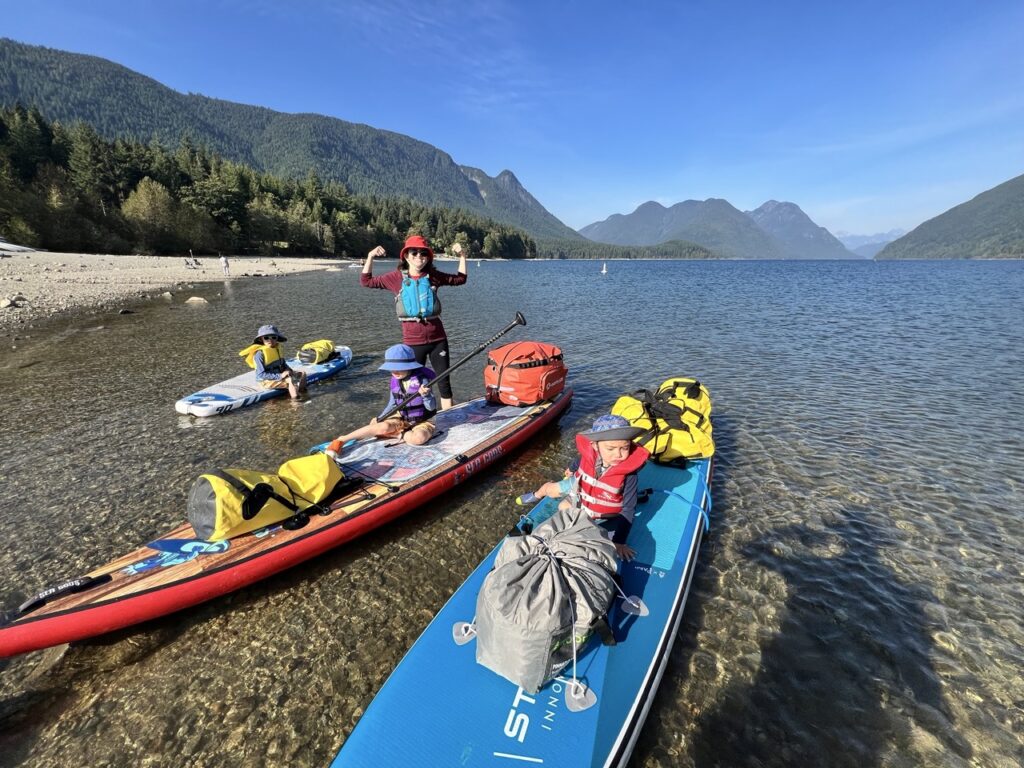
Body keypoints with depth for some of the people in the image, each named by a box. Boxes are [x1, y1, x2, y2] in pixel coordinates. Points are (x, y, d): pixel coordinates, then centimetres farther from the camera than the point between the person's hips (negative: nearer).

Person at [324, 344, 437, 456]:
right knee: (384, 427, -26)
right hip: (402, 418, 3)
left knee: (419, 438, -37)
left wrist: (425, 395, -36)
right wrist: (379, 418, 4)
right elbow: (392, 404, 11)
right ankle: (341, 440, -20)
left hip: (422, 421, -3)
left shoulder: (421, 380, -18)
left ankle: (397, 434, -11)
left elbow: (432, 407, -18)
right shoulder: (395, 381, -3)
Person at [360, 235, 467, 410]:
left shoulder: (433, 276, 3)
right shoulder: (397, 277, 0)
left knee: (444, 382, 8)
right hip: (412, 341, -1)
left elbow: (460, 279, 15)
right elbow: (366, 281, 7)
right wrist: (370, 257, -4)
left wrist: (462, 256, 7)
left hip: (437, 338, 1)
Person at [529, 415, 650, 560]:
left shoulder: (628, 474, -39)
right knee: (550, 489, 19)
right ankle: (537, 495, 56)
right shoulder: (588, 454, -30)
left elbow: (628, 508, -29)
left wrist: (619, 541, -31)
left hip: (601, 514, -3)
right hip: (579, 489, 3)